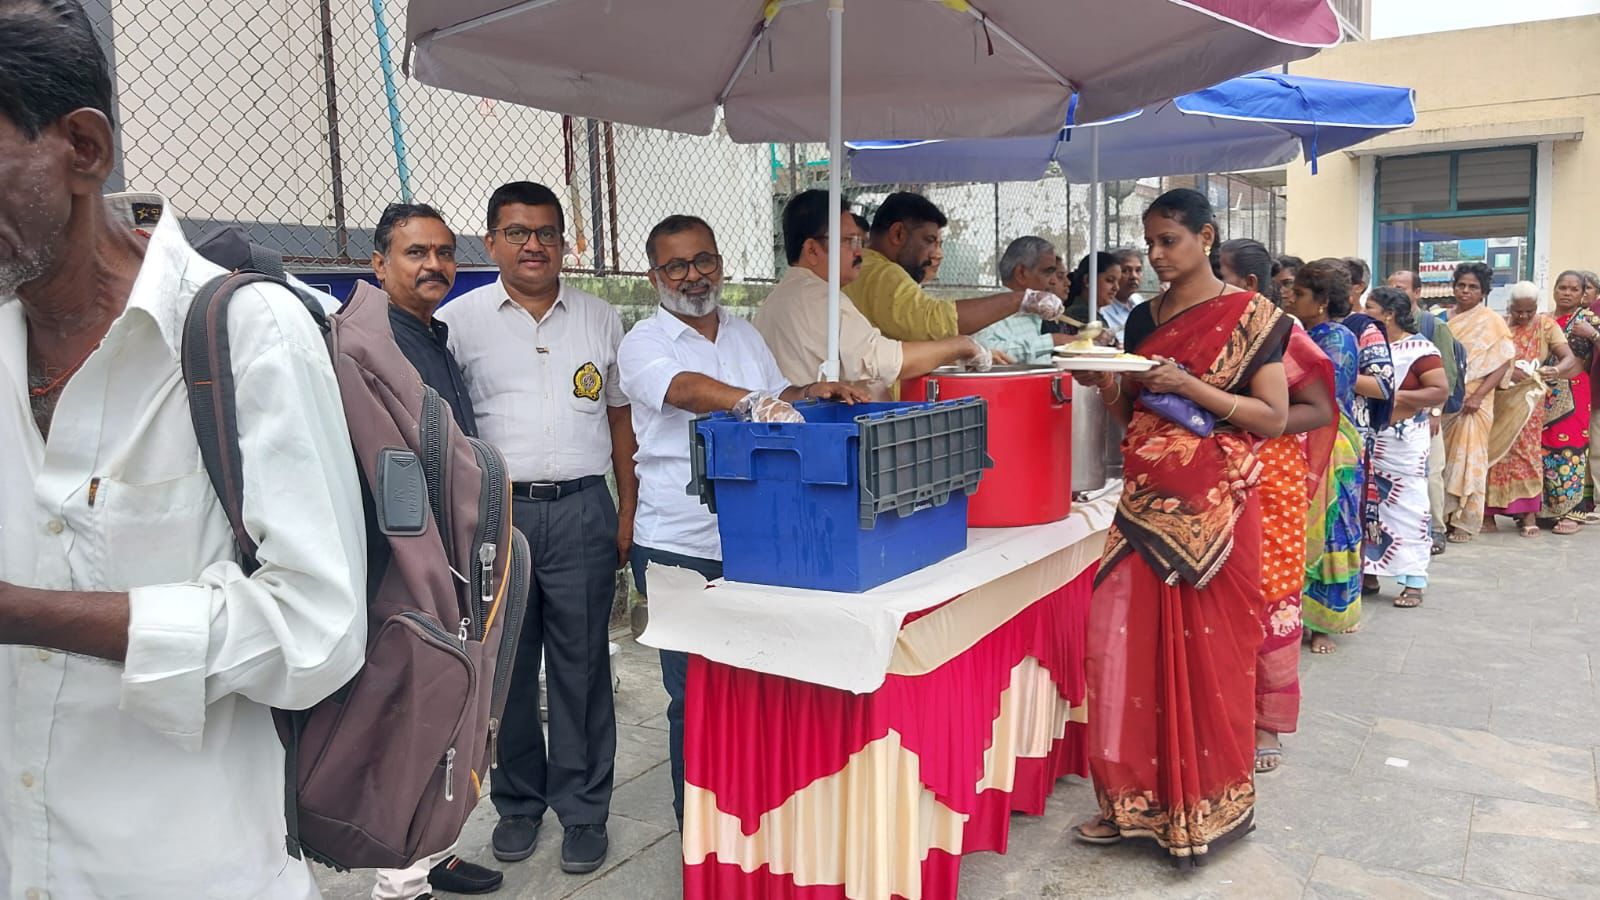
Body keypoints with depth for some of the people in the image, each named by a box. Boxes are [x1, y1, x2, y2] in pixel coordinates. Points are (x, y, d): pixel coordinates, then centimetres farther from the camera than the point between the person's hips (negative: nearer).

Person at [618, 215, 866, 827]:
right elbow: (682, 387, -25)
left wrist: (812, 393, -3)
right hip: (680, 549, -4)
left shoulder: (745, 335, 14)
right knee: (695, 696, 3)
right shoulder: (643, 344, -4)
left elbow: (779, 405, 19)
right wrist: (754, 401, -42)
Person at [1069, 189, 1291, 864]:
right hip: (1145, 501, 5)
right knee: (1125, 640, 3)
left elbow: (1273, 416, -8)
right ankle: (1137, 798, 17)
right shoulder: (1144, 318, 13)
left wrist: (1189, 386, -18)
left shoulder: (1249, 316, -3)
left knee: (1207, 650, 1)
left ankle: (1212, 807, 18)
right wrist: (1105, 383, -3)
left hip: (1215, 505, -5)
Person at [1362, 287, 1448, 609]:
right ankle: (1368, 571, 21)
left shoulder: (1419, 348, -9)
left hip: (1403, 441, -6)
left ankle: (1414, 583, 4)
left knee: (1407, 506, -2)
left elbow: (1441, 391, -12)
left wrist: (1399, 396, -19)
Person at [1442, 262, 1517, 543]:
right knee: (1443, 458, 5)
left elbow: (1504, 362, -8)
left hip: (1471, 402, -4)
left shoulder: (1491, 322, -2)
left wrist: (1478, 396, -18)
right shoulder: (1447, 320, 12)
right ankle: (1445, 515, 14)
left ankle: (1465, 522, 5)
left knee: (1467, 459, -1)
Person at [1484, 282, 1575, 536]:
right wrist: (1507, 371, -25)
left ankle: (1529, 514, 4)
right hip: (1496, 400, 0)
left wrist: (1557, 370, -26)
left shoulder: (1546, 325, 2)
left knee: (1527, 452, 0)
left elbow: (1569, 358, -4)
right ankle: (1488, 511, 7)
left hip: (1527, 401, 0)